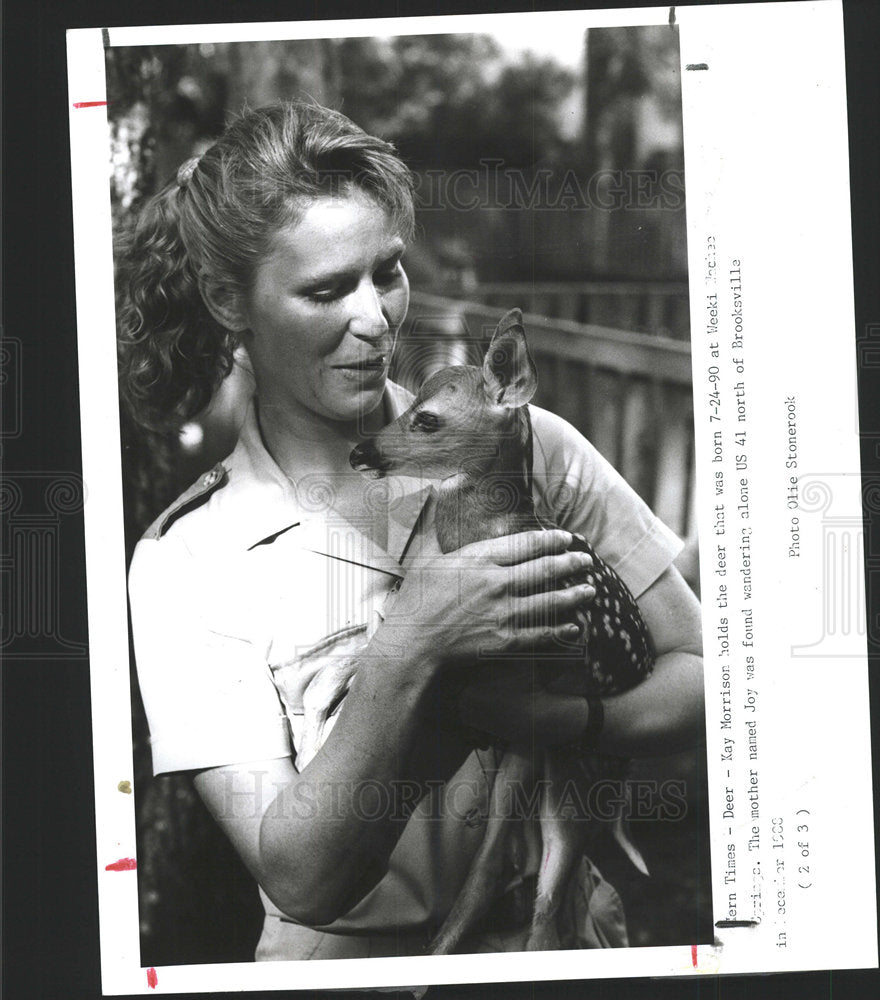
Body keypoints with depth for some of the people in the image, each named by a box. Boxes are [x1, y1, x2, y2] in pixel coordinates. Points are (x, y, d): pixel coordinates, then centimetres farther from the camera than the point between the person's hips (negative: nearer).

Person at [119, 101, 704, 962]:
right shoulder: (184, 564, -4)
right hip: (347, 961, -1)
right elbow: (301, 876, -10)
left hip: (565, 938, 1)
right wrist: (408, 654, -22)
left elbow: (703, 675, -2)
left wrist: (542, 717, -18)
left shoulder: (526, 448, -1)